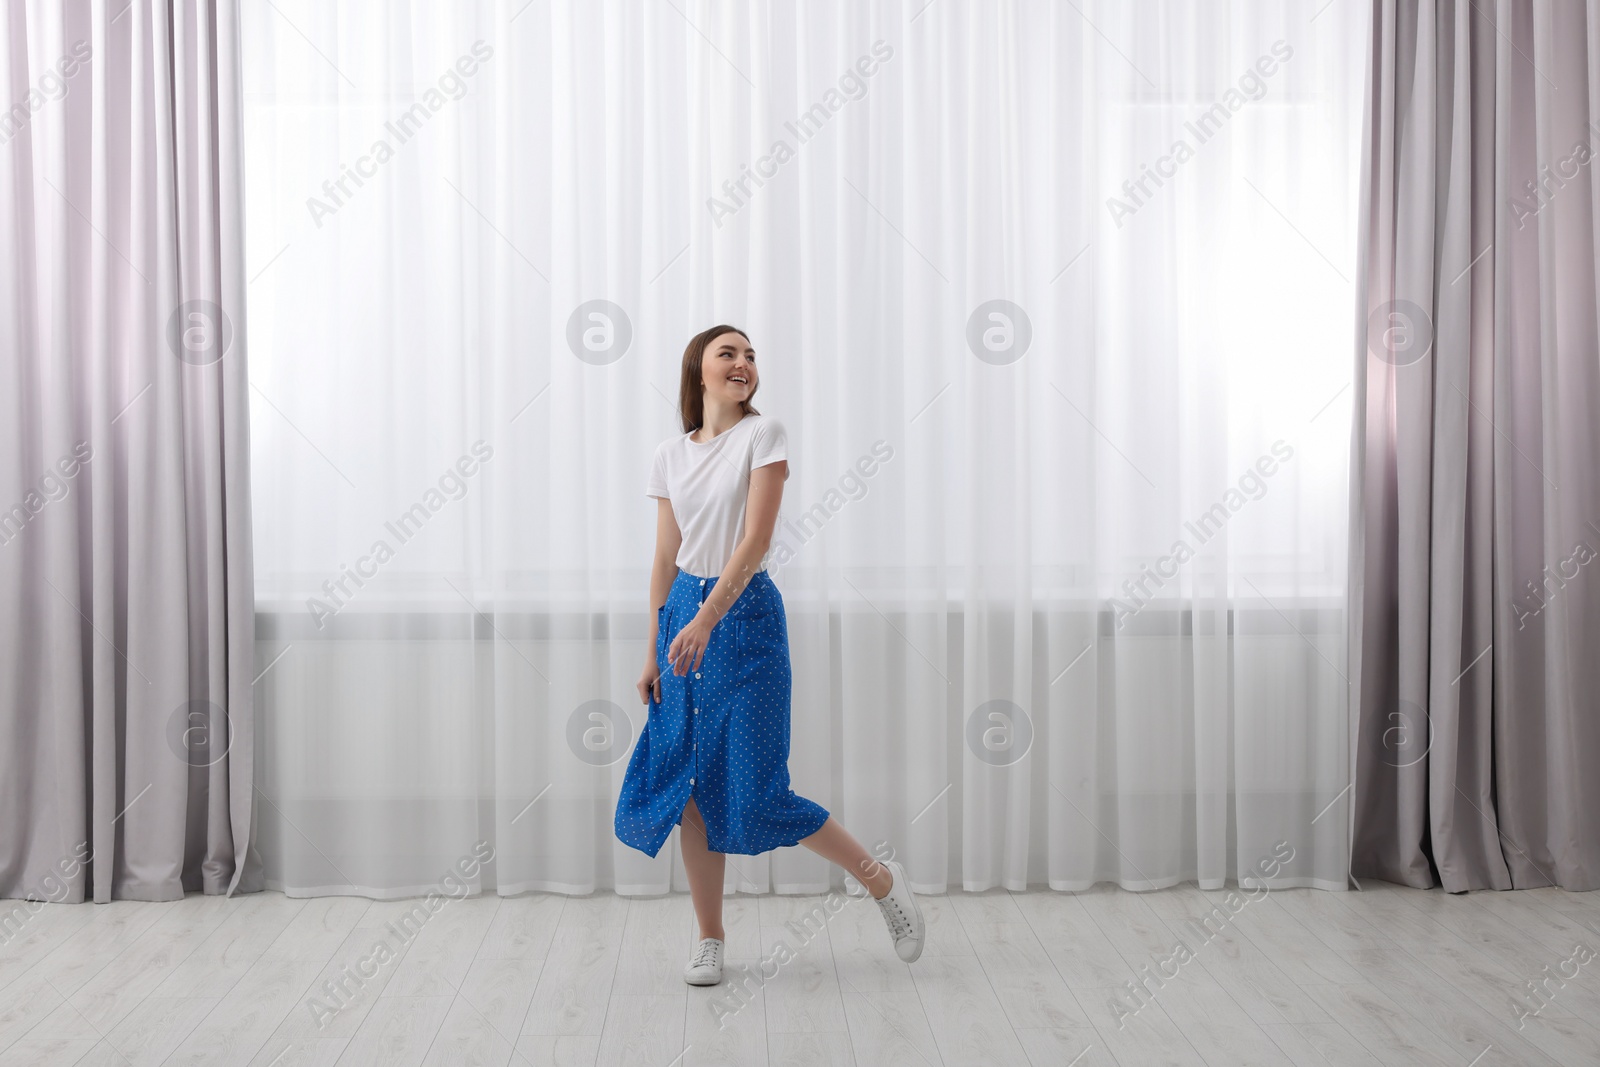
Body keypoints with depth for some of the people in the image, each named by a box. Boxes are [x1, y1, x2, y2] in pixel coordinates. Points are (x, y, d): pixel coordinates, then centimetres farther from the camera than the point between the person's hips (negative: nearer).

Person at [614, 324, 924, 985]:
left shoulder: (763, 434, -6)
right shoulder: (670, 454, 8)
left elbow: (754, 540, -14)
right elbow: (666, 559, 9)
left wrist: (707, 620, -24)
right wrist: (652, 651, 8)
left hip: (744, 614, -5)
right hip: (683, 612, 5)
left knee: (753, 795, -4)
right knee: (690, 786, 7)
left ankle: (879, 878, 17)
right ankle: (709, 937, 21)